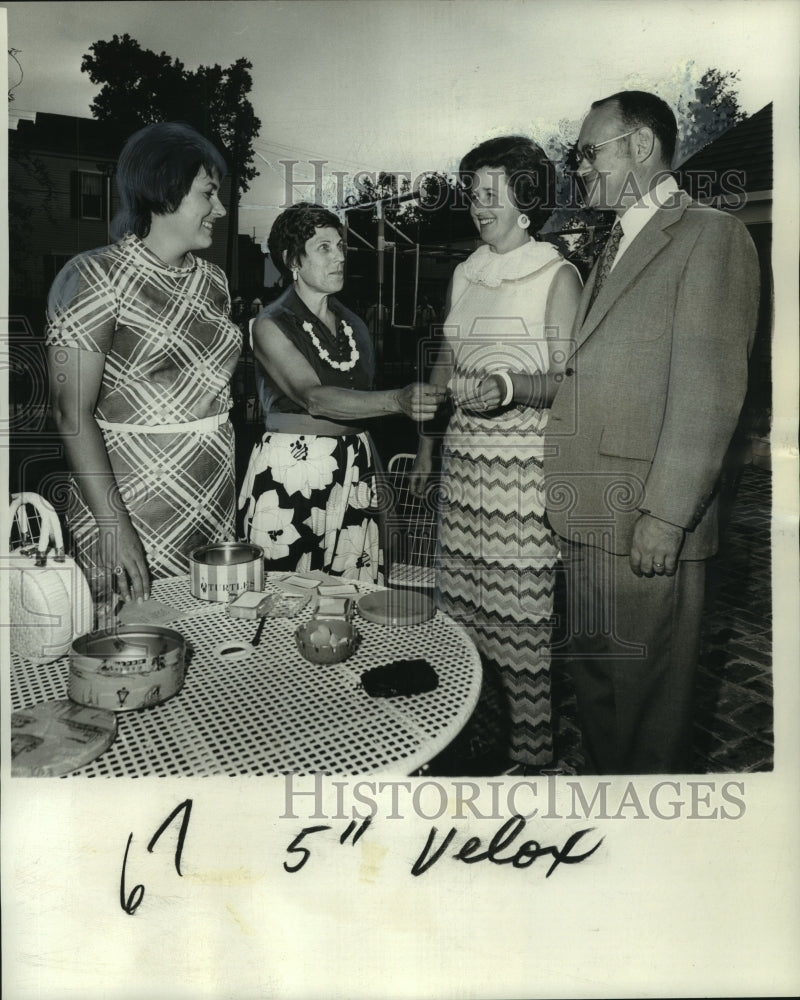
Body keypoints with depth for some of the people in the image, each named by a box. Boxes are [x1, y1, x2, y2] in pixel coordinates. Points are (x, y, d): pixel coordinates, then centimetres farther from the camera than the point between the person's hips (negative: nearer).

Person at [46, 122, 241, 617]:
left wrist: (235, 496, 10)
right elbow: (73, 411, -13)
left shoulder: (213, 280, 12)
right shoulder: (97, 278, -9)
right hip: (132, 504, -6)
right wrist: (112, 524, -19)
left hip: (216, 508, 6)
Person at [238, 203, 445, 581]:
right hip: (289, 476, -5)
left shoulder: (353, 325, 12)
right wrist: (397, 400, -35)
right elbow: (314, 397, -22)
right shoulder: (271, 325, -6)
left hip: (355, 472, 5)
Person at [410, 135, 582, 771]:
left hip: (524, 468, -6)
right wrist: (426, 449, 19)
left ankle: (531, 753, 13)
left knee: (523, 618, -3)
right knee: (459, 605, 8)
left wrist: (510, 387, -26)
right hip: (464, 462, 6)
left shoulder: (557, 276, -2)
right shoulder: (465, 275, 16)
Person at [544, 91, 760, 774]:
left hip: (649, 517, -8)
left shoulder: (711, 237, -5)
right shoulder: (616, 245, 22)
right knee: (592, 678, 16)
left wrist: (664, 516, -18)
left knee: (649, 693, 4)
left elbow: (709, 390, -14)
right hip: (589, 513, 8)